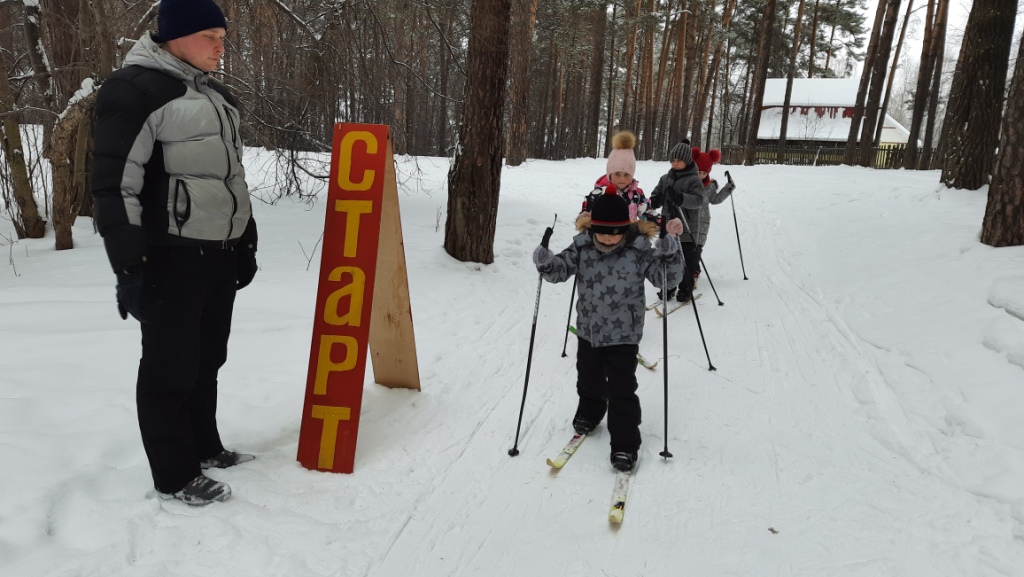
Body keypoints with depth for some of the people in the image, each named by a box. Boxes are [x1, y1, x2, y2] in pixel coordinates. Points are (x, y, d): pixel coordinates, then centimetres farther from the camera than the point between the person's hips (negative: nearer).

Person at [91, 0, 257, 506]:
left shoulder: (217, 95, 17)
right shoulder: (134, 89, -10)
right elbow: (115, 184, -15)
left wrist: (246, 243, 21)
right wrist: (128, 264, -17)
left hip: (220, 253, 8)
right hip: (171, 257, -8)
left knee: (207, 359, 16)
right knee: (171, 365, 0)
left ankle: (204, 447, 31)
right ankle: (175, 475, 12)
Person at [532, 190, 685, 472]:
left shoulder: (639, 251, -16)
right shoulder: (582, 246, -8)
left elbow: (668, 276, -14)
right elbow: (561, 268, -8)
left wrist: (669, 250, -32)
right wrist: (545, 261, -30)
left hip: (623, 335, -4)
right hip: (588, 330, 4)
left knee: (621, 390, -2)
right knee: (588, 379, 23)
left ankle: (625, 444, 14)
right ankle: (589, 412, 53)